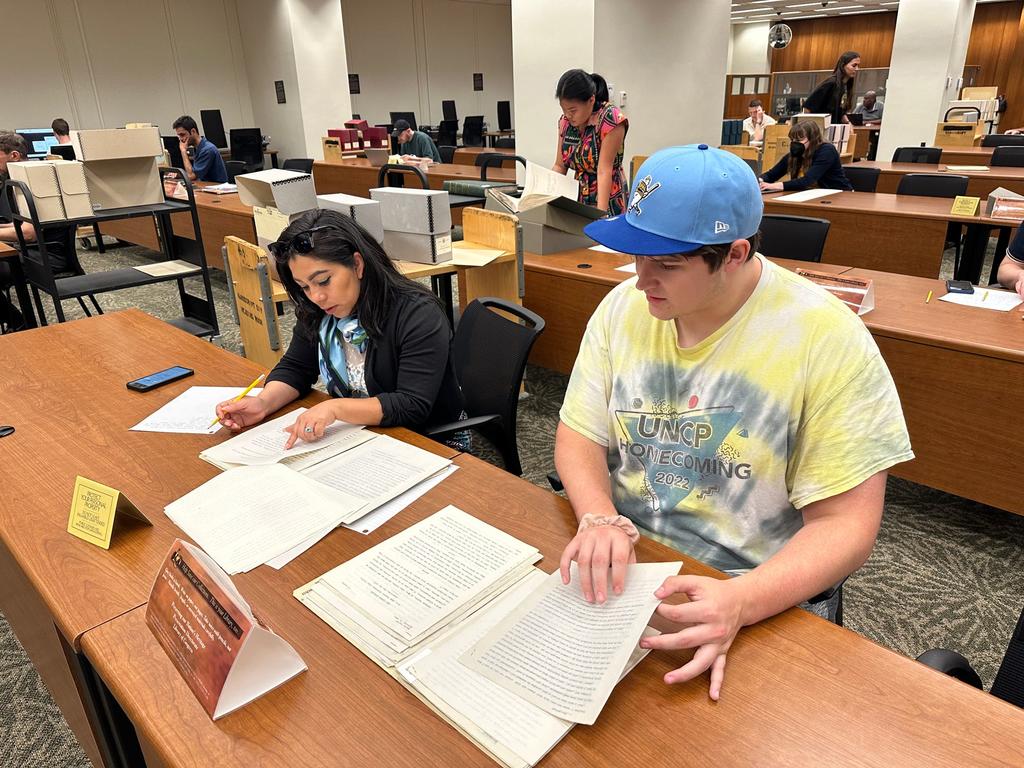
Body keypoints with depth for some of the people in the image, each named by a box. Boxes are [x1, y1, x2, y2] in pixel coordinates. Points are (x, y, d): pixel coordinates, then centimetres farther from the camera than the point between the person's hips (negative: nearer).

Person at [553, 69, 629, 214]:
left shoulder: (611, 119, -17)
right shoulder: (565, 121, 1)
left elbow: (604, 171, -23)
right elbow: (559, 166, 5)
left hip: (608, 201, -5)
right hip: (578, 201, 6)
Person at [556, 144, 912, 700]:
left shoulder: (828, 340, -16)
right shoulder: (622, 307, -2)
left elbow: (845, 524, -14)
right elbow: (579, 436, 1)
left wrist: (739, 603, -31)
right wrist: (600, 519, -21)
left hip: (766, 596, -3)